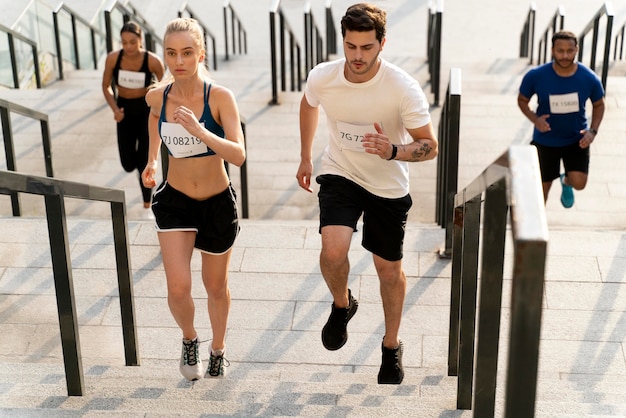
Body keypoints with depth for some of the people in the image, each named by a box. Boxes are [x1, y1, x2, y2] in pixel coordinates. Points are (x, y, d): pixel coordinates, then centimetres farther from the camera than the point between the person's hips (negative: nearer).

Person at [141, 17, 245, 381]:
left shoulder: (220, 97, -20)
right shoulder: (158, 96, -9)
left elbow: (239, 156, -29)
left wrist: (198, 130, -41)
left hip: (218, 203, -1)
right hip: (175, 201, 1)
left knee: (216, 287, 16)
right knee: (178, 289, -13)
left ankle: (219, 347, 45)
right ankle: (190, 338, 21)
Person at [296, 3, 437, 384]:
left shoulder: (404, 88, -25)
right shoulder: (322, 77, -16)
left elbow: (430, 146, -19)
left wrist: (393, 151, -39)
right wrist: (306, 157, 17)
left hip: (388, 186, -1)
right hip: (340, 174, 1)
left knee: (389, 269, 11)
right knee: (334, 250, -24)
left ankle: (392, 346, 36)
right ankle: (342, 305, 12)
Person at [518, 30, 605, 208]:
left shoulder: (589, 79, -15)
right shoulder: (536, 76, -19)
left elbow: (598, 105, 2)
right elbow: (522, 100, -2)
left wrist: (593, 131, -13)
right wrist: (535, 119, -21)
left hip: (576, 140, 0)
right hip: (545, 141, 0)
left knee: (579, 183, -12)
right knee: (543, 186, 10)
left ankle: (566, 182, 28)